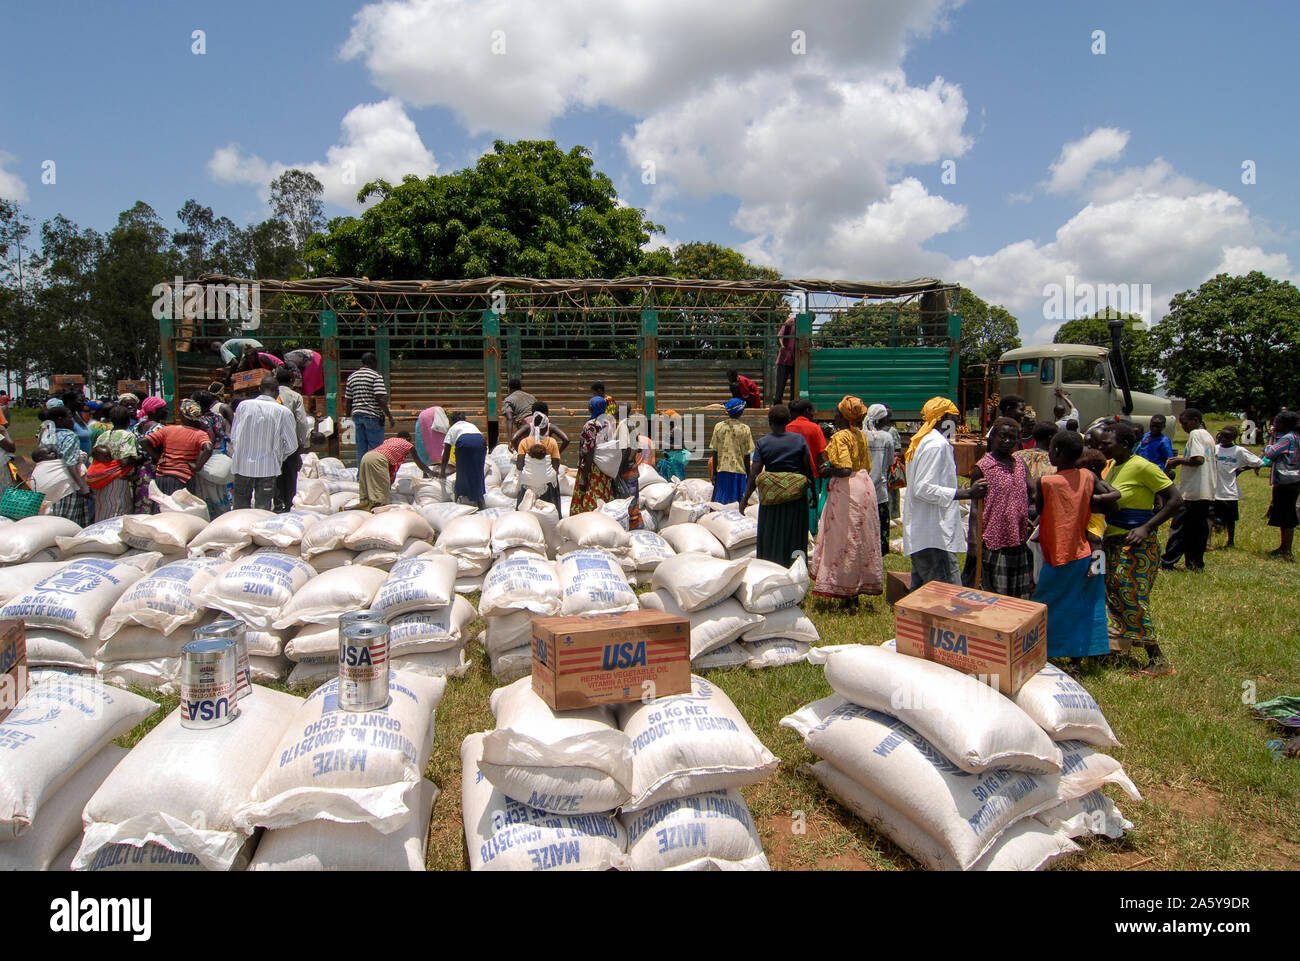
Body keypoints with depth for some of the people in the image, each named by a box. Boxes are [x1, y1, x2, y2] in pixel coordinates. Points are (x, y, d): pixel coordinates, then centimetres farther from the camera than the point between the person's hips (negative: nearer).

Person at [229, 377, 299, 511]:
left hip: (242, 465, 2)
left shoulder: (243, 405, -2)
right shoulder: (283, 412, -8)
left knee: (241, 506, 13)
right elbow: (292, 445, -5)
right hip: (268, 468, -2)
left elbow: (233, 437, 5)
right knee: (263, 508, 5)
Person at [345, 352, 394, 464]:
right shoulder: (376, 376, -6)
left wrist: (348, 417, 23)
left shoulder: (352, 377, 13)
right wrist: (390, 417, -12)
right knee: (376, 448, -2)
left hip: (357, 415, 6)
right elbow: (381, 399, -15)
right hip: (373, 416, -6)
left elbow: (348, 400, 15)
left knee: (361, 449, 11)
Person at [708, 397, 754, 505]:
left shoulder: (718, 426, 1)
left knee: (720, 502, 9)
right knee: (736, 503, 3)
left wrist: (714, 473, 8)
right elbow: (747, 455, -2)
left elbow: (714, 452, 2)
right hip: (738, 470, -2)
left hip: (722, 469, 2)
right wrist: (748, 475, 7)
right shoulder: (745, 429, -5)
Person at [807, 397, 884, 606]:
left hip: (846, 491, -8)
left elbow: (845, 470, -24)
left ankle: (849, 596, 2)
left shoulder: (840, 437, -14)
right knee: (862, 539, 12)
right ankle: (860, 587, 21)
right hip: (865, 487, 8)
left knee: (845, 539, -2)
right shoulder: (861, 436, 10)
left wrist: (828, 472, -6)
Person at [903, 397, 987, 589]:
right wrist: (966, 493, -21)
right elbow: (924, 489, -21)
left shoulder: (921, 442, 19)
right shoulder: (937, 445, -12)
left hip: (918, 536, 11)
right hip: (934, 537, -11)